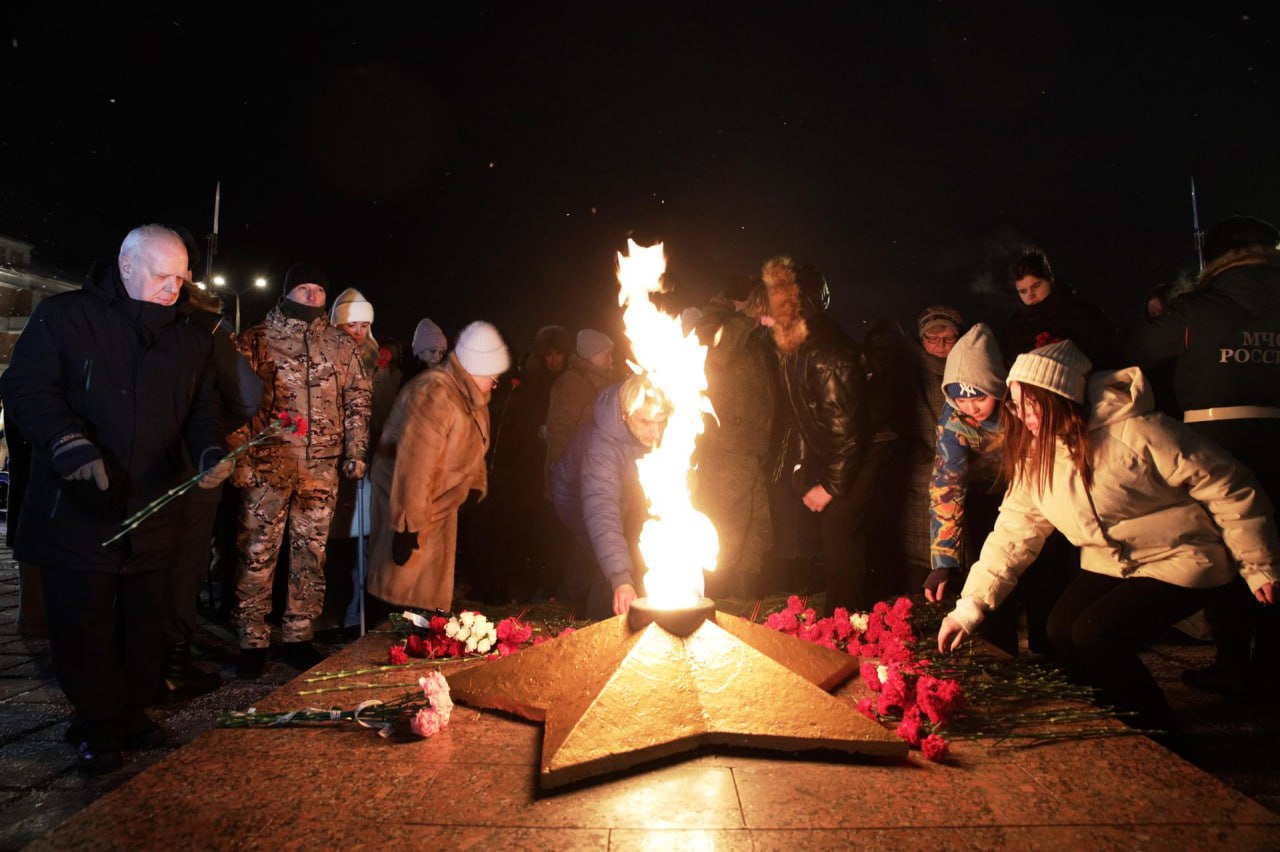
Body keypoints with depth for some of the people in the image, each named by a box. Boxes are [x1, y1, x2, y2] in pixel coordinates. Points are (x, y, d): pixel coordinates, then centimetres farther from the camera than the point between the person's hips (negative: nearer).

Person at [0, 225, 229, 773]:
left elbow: (201, 410, 11)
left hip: (153, 512, 4)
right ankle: (98, 728, 22)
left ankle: (133, 713, 30)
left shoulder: (190, 342, 9)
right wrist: (71, 444, -26)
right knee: (83, 624, 5)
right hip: (77, 510, -3)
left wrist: (211, 451, -10)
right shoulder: (64, 317, -3)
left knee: (144, 619, 13)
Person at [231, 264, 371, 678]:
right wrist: (239, 458, -8)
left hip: (322, 469, 3)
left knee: (311, 555, 10)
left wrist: (356, 452, 7)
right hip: (267, 465, -3)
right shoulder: (257, 340, 1)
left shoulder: (341, 345, 9)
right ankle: (253, 641, 16)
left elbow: (358, 399, 13)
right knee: (258, 555, 2)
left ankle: (299, 637, 23)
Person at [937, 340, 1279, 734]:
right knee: (1061, 630, -13)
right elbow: (1013, 532, -5)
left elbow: (1231, 489, -16)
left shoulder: (1136, 433, -25)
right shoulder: (1034, 453, -5)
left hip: (1179, 561, -6)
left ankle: (1160, 737, 4)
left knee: (1096, 634, -22)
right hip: (1109, 563, 6)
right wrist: (970, 607, -11)